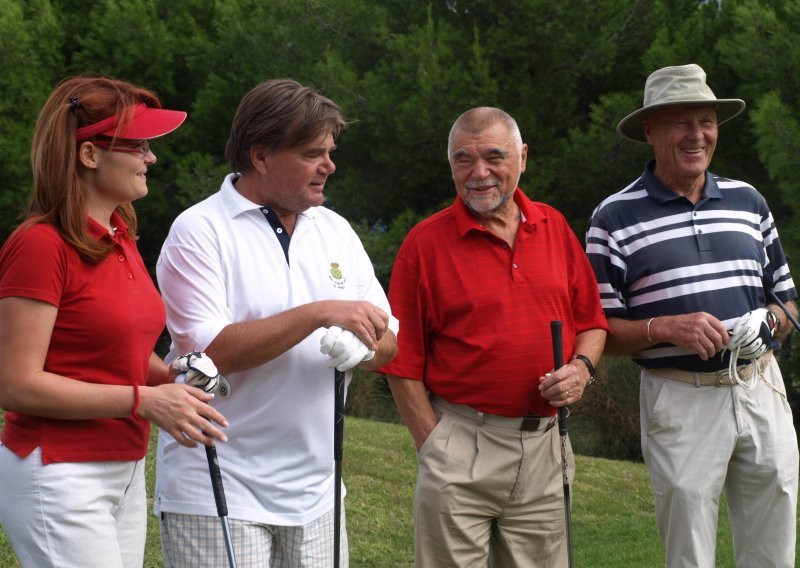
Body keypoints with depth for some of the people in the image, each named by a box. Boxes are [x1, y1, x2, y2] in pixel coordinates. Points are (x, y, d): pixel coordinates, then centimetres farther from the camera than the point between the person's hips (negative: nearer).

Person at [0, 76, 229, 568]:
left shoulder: (120, 238, 11)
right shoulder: (40, 245, -15)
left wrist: (175, 379, 2)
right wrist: (145, 400, -19)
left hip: (126, 470, 8)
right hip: (60, 476, -8)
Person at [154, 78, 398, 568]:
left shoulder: (335, 230, 11)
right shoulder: (201, 231, -8)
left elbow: (388, 341, 10)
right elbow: (211, 351, -19)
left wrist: (362, 349, -14)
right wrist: (319, 314, -22)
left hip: (314, 489, 6)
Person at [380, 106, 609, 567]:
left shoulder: (555, 227, 9)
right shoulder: (426, 243, -4)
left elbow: (591, 320, 16)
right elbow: (403, 362, -4)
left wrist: (582, 366, -4)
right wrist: (436, 446, -7)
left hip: (544, 444, 4)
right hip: (460, 449, -4)